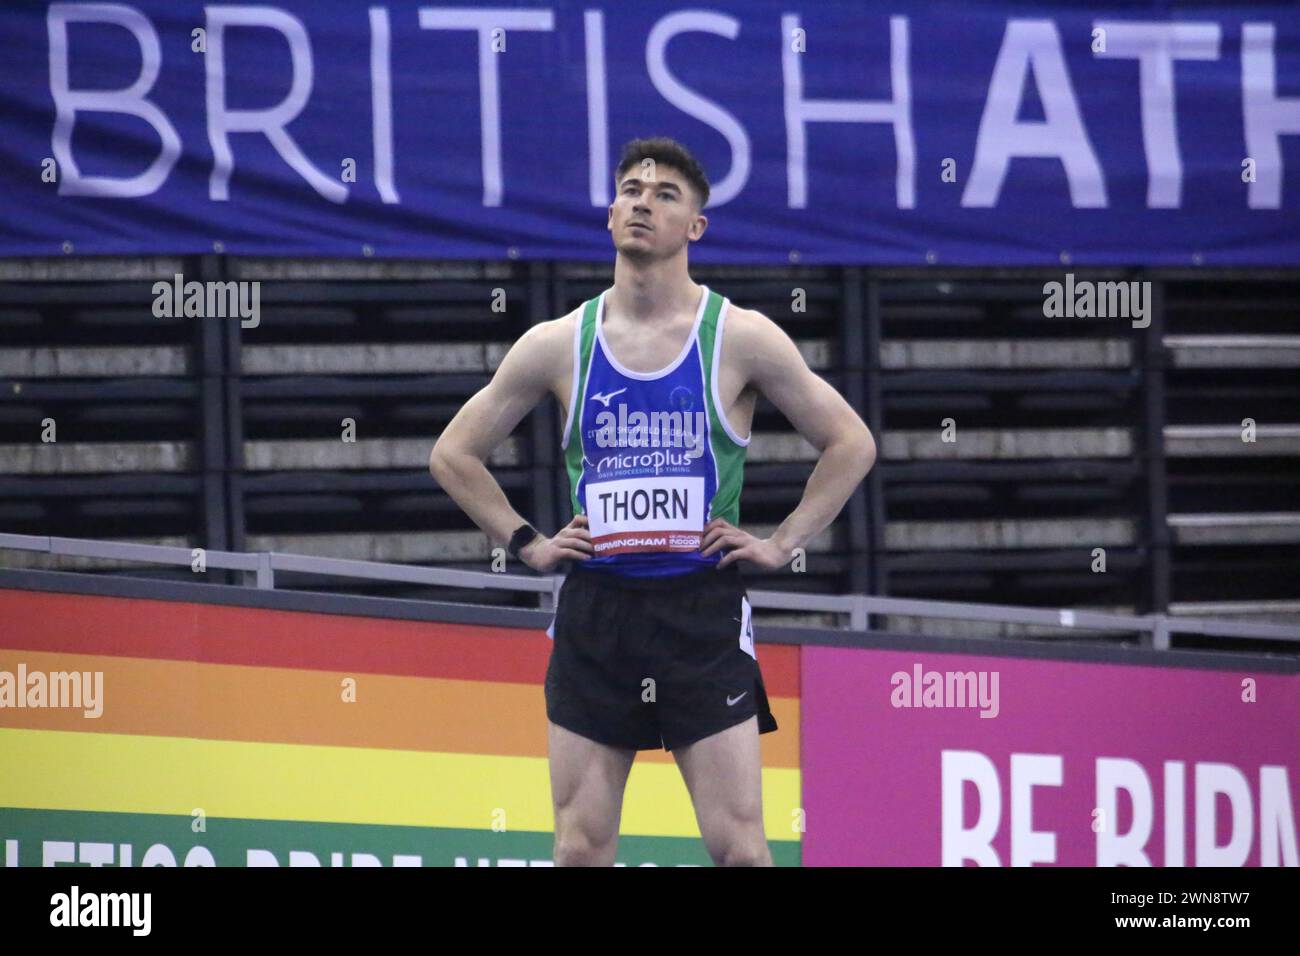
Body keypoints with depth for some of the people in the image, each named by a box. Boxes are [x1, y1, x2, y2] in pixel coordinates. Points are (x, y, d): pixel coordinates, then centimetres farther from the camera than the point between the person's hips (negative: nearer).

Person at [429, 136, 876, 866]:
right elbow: (455, 455, 15)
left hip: (703, 612, -2)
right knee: (581, 850, 1)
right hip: (595, 609, 2)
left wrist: (782, 545, 0)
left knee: (739, 845, -6)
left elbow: (851, 444, 6)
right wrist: (526, 544, 6)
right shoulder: (559, 345, 5)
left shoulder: (740, 339, -1)